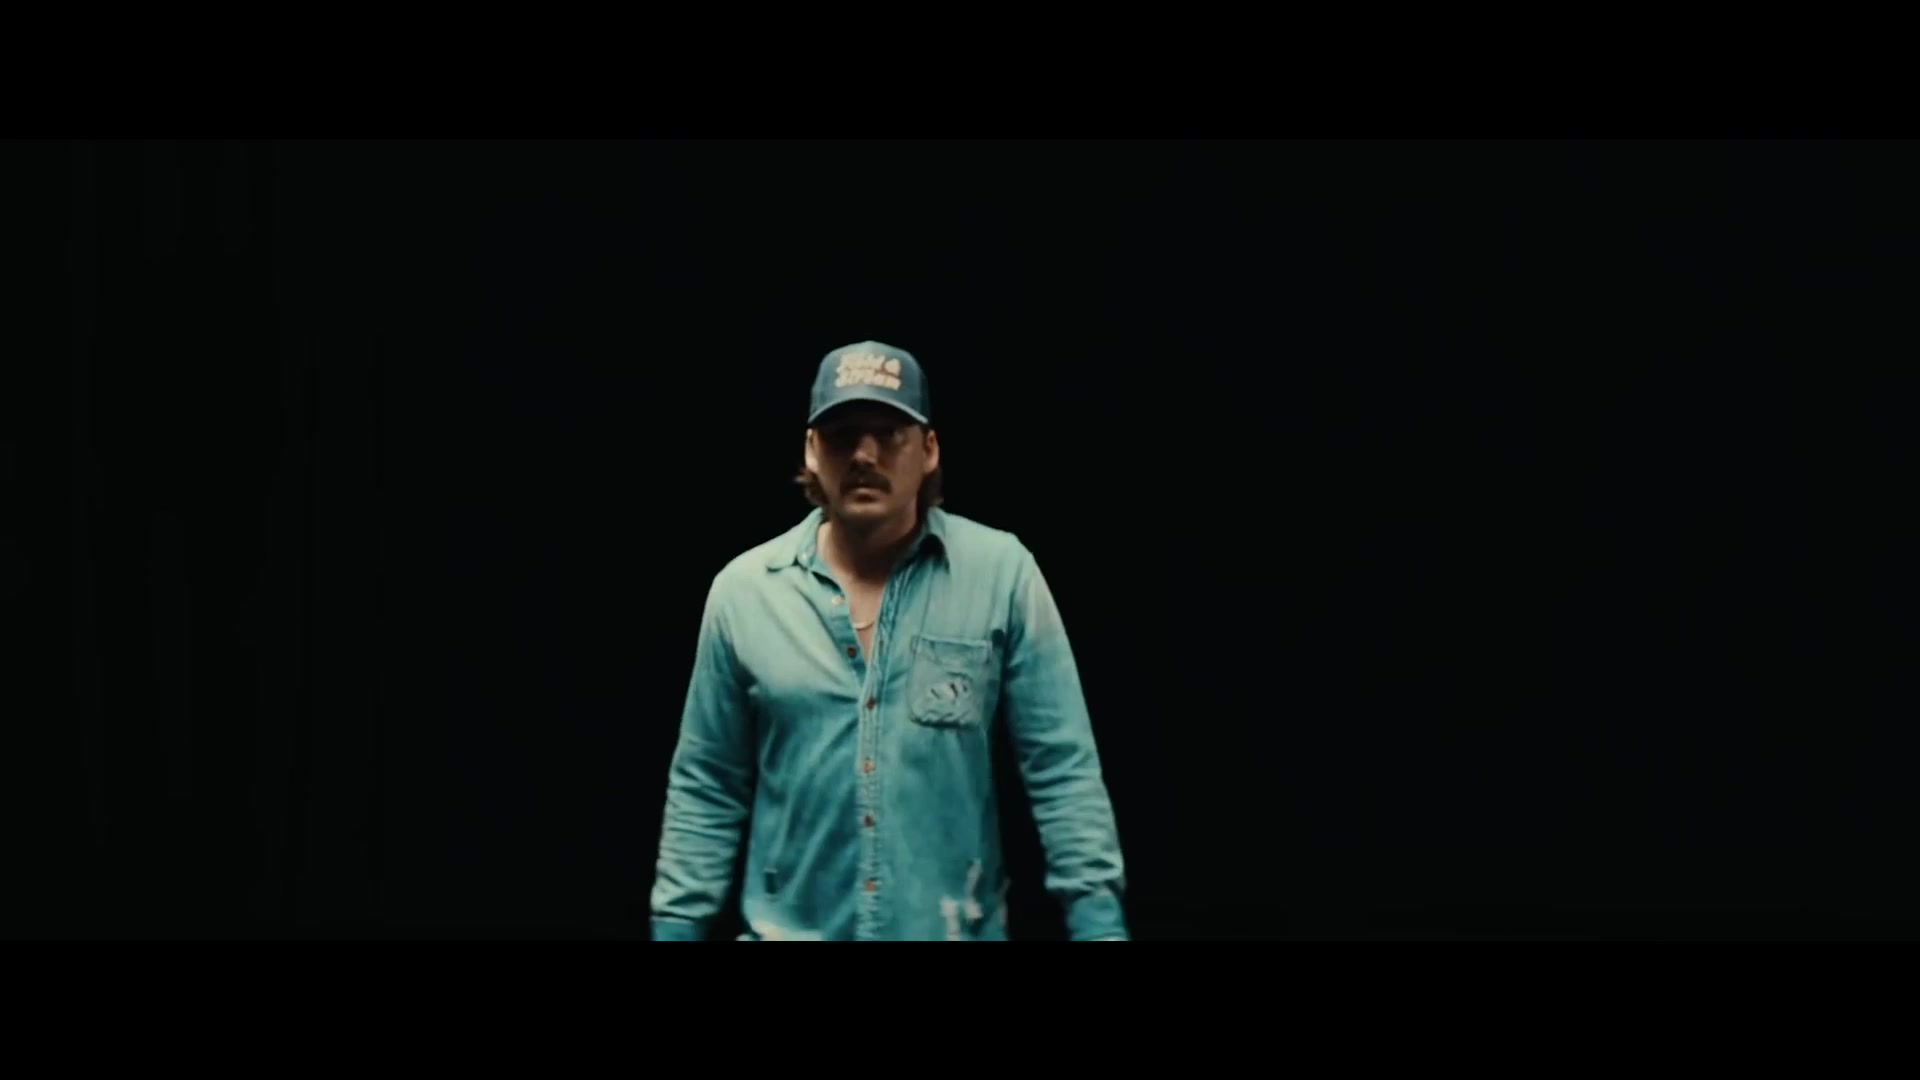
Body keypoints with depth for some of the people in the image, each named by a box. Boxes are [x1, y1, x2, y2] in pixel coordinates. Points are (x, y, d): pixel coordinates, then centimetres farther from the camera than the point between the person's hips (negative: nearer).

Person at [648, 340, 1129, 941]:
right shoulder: (743, 589, 0)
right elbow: (705, 791, 5)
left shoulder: (1002, 572, -5)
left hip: (956, 930, -1)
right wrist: (676, 927, 2)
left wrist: (1099, 923, -9)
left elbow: (1063, 769, -4)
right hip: (790, 928, 1)